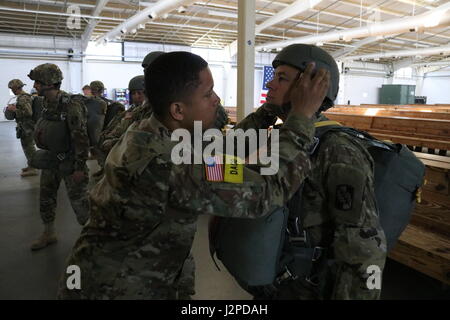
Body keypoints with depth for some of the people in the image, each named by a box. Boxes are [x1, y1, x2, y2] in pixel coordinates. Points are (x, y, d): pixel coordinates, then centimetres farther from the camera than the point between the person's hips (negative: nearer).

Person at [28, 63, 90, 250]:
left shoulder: (71, 106, -21)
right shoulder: (47, 103, 4)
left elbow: (81, 138, -22)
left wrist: (80, 167, -21)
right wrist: (44, 154, 20)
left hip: (68, 162, -8)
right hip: (50, 160, 8)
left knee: (79, 201, 2)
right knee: (45, 199, 17)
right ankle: (48, 234, 35)